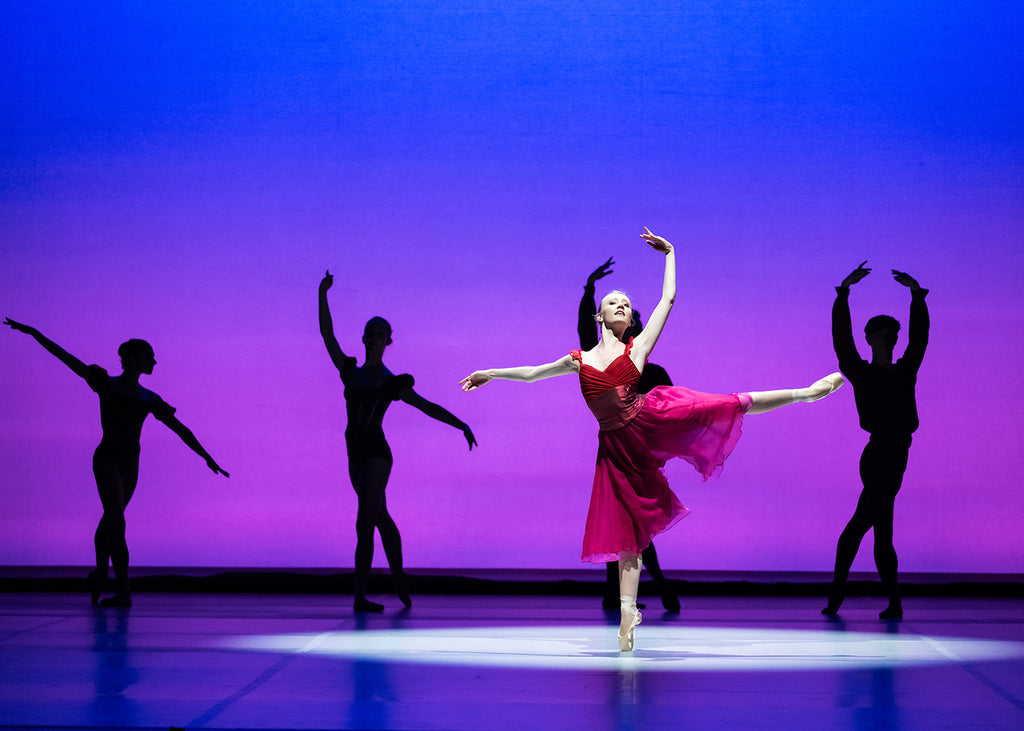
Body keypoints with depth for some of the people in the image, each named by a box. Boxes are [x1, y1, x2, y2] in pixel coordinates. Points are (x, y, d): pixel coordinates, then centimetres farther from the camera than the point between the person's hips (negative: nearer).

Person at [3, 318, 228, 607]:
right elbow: (66, 357, -4)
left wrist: (207, 458, 3)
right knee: (117, 522, -16)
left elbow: (181, 430, 6)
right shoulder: (105, 384, -5)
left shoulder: (150, 400, 4)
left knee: (111, 519, 16)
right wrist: (33, 332, -4)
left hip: (130, 464, 4)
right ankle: (123, 591, -17)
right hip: (106, 461, -4)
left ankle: (100, 573, 35)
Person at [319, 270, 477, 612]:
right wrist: (322, 293, 1)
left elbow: (429, 407, 5)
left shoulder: (393, 383, 3)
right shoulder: (350, 372, 11)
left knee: (365, 522, -13)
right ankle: (399, 578, 33)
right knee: (380, 518, 17)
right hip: (357, 455, 5)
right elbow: (327, 333, 6)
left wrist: (462, 426, -3)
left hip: (376, 452, -5)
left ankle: (360, 596, -15)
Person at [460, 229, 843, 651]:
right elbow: (531, 373, 25)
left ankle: (806, 392, -2)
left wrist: (670, 254, 16)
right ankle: (627, 611, 2)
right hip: (618, 446, 1)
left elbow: (668, 299, 11)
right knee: (626, 529, 0)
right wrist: (490, 374, 28)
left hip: (652, 419, -1)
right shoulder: (579, 360, 14)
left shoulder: (637, 347, 8)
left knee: (729, 406, -13)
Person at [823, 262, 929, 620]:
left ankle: (835, 597, 18)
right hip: (878, 457, -6)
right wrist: (844, 290, -11)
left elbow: (919, 336, 16)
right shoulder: (861, 373, 0)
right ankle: (893, 603, -1)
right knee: (882, 532, -5)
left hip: (896, 457, 6)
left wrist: (917, 294, 10)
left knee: (857, 528, 12)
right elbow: (841, 338, -7)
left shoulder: (905, 372, 14)